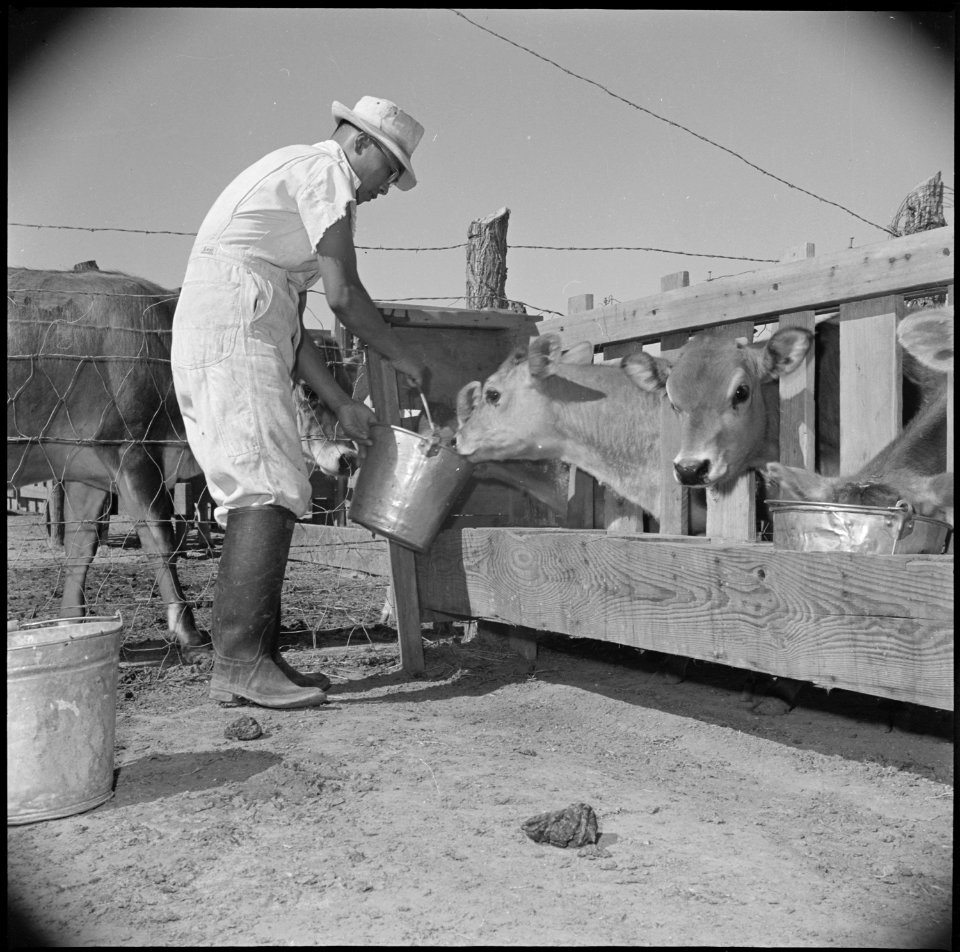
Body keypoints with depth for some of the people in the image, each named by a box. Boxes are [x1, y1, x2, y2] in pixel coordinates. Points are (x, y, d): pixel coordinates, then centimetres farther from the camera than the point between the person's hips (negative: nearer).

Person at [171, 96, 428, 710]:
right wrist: (404, 359, 4)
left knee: (264, 497, 5)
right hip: (231, 328, -10)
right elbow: (344, 295, -9)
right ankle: (240, 660, -21)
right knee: (269, 490, -17)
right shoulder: (325, 168, 0)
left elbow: (293, 329, 24)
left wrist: (343, 405, 18)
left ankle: (254, 660, 4)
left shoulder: (297, 179, 30)